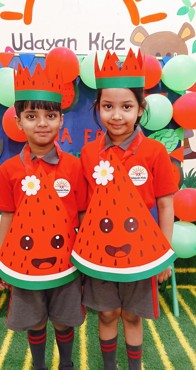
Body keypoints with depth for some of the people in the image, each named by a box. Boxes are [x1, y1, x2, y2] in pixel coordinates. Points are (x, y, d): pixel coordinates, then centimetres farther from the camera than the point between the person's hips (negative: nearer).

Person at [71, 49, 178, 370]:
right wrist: (82, 244, 5)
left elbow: (165, 205, -5)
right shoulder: (89, 152, -4)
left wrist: (165, 254, -2)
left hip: (139, 250, -1)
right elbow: (84, 204, 3)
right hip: (99, 249, 2)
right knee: (107, 314, 20)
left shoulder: (154, 151, -12)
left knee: (132, 315, 19)